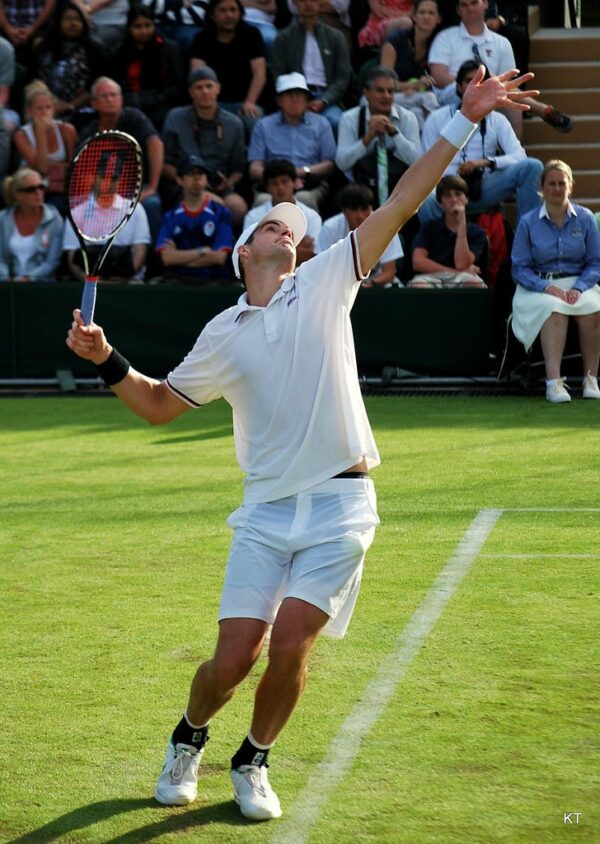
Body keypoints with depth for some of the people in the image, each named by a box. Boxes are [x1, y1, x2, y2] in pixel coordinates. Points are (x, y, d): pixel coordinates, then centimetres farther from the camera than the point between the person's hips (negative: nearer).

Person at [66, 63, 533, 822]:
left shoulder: (326, 283, 5)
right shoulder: (223, 334, 8)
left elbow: (400, 204, 1)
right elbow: (161, 405, 16)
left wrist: (463, 121, -4)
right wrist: (107, 361, -2)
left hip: (339, 508, -1)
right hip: (267, 511, 1)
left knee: (289, 648, -11)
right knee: (233, 659, -4)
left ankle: (253, 764, 15)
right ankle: (187, 741, 27)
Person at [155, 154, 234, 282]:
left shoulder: (220, 213, 6)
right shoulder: (171, 217, 12)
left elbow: (219, 257, -4)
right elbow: (167, 258, -1)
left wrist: (180, 257, 0)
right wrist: (202, 252, -3)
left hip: (213, 280, -2)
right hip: (178, 279, 2)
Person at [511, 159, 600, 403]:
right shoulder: (528, 223, 4)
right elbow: (520, 268, 1)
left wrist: (578, 288, -13)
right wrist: (547, 287, -16)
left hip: (579, 283, 1)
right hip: (539, 286, -1)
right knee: (554, 308, -37)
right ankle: (553, 381, -46)